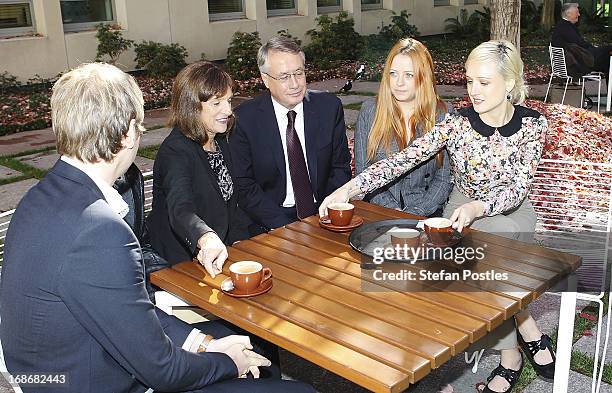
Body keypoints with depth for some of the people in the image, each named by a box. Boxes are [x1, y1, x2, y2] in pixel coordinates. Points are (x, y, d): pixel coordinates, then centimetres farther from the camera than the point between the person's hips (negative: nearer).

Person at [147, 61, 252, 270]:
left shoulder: (220, 141, 9)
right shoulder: (175, 151, -18)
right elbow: (180, 209, -36)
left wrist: (238, 238, 0)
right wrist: (207, 238, -56)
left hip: (224, 248, 8)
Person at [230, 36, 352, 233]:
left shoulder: (330, 107, 1)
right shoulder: (245, 118, -6)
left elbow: (340, 168, 7)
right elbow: (244, 185, -6)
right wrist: (286, 228, -16)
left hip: (322, 214, 2)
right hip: (272, 223, -2)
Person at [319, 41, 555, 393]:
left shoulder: (532, 124, -11)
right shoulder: (458, 123, -13)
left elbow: (519, 187, -19)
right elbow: (404, 159, -22)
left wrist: (478, 207, -39)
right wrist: (348, 189, -33)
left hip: (510, 213, 0)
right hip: (462, 212, 1)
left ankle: (511, 356, -8)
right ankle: (529, 332, 1)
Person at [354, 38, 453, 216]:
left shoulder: (443, 115, 2)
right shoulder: (369, 111, 5)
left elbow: (445, 178, 1)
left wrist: (414, 215, -11)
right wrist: (392, 213, -7)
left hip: (427, 215, -1)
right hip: (378, 215, 1)